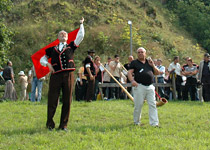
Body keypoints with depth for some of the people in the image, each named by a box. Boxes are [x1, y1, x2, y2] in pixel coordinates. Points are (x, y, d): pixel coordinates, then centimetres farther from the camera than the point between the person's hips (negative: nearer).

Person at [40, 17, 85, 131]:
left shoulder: (71, 47, 15)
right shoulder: (52, 49, 16)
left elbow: (80, 36, 12)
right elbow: (42, 59, 20)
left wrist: (81, 24, 17)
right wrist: (48, 64, 1)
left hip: (68, 75, 1)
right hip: (56, 76, -1)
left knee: (67, 101, 1)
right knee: (52, 100, -2)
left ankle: (63, 125, 9)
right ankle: (50, 124, 10)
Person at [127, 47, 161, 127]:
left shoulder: (149, 62, 18)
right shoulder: (134, 63, 8)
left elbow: (157, 73, 18)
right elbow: (129, 72, -3)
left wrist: (153, 65, 2)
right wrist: (132, 80, -22)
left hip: (150, 87, 3)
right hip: (139, 86, -3)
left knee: (152, 105, -3)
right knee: (138, 105, 1)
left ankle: (154, 123, -3)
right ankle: (136, 122, 18)